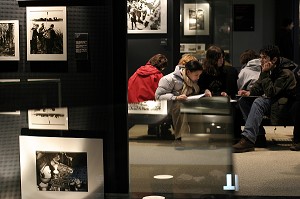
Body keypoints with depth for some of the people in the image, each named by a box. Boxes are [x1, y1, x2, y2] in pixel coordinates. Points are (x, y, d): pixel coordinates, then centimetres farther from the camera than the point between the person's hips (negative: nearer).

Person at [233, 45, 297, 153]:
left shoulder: (286, 74, -20)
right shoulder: (269, 69, 3)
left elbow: (271, 92, -28)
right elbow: (258, 86, 11)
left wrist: (265, 74, -26)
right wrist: (250, 92, -10)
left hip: (282, 105, -9)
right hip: (269, 101, 9)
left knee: (259, 102, -34)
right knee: (243, 100, -8)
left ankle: (248, 139, -43)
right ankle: (257, 134, -12)